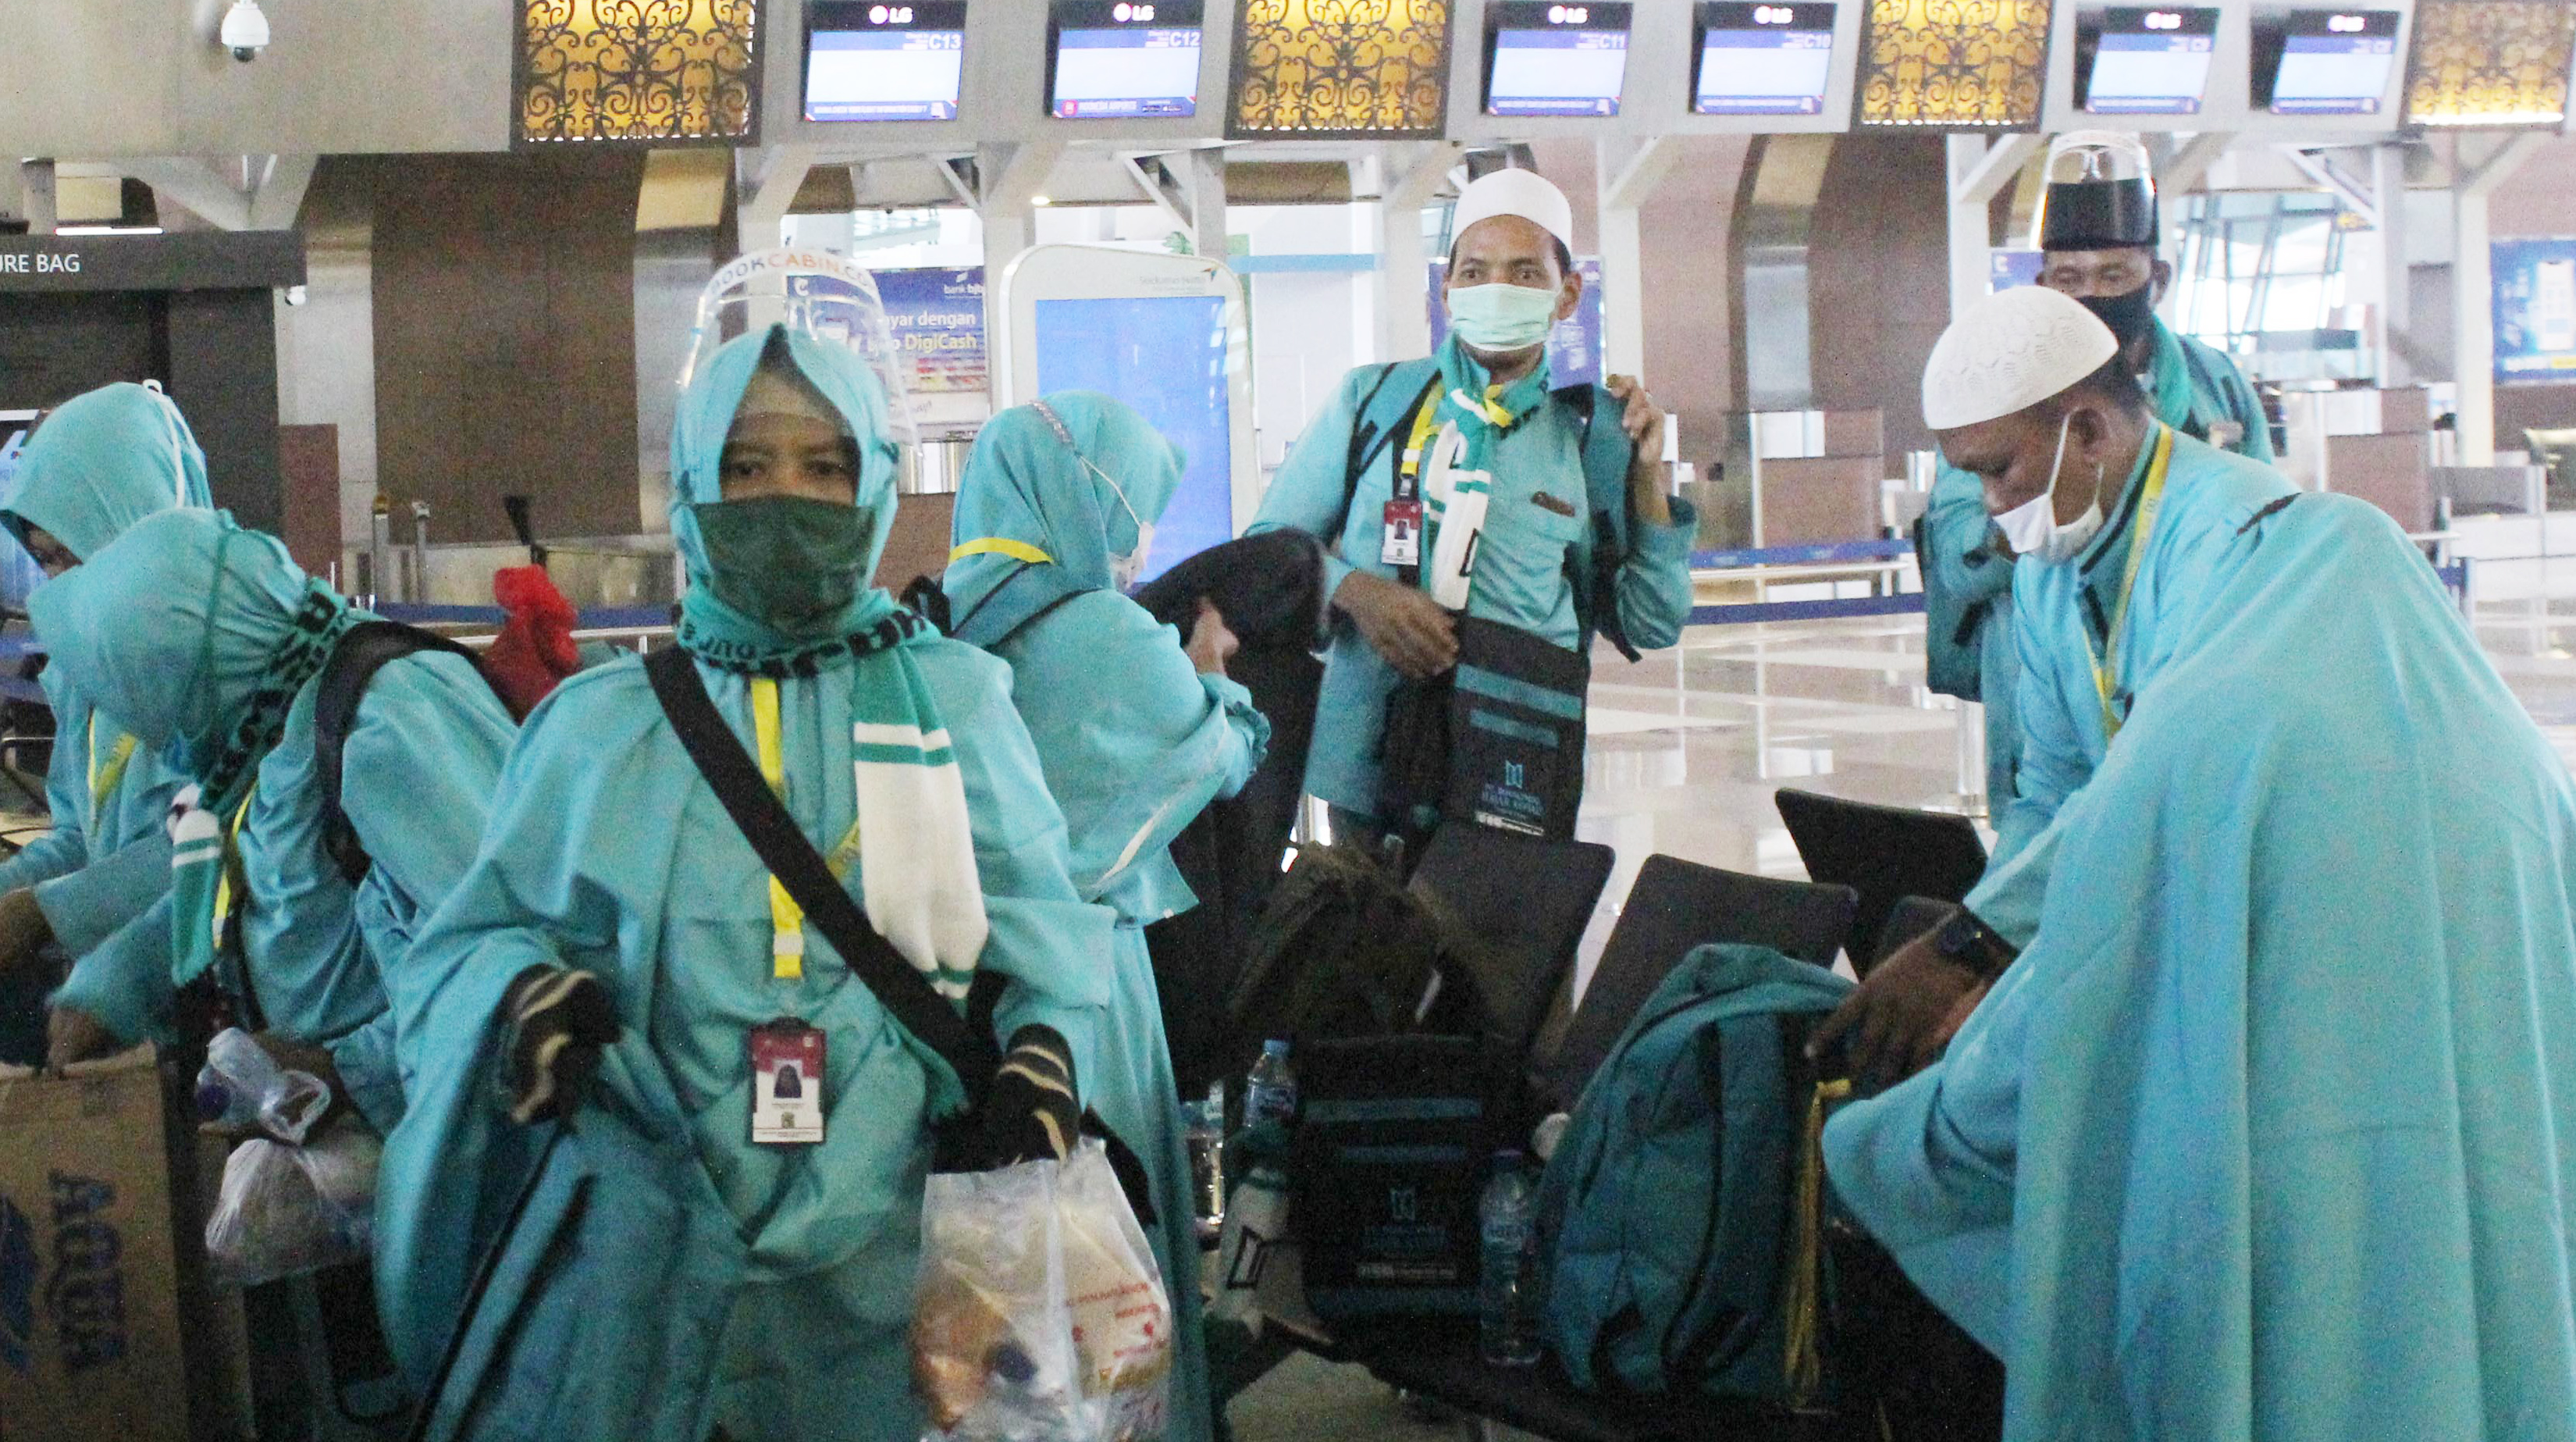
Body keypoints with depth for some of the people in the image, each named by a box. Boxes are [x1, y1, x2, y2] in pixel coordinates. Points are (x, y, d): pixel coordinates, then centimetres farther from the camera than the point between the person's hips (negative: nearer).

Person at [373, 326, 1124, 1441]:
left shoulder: (951, 700, 10)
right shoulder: (601, 725, 10)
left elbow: (1040, 932, 6)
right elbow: (469, 942, 9)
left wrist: (1044, 1053, -14)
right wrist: (525, 992, -13)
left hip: (886, 1252, 0)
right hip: (641, 1255, 0)